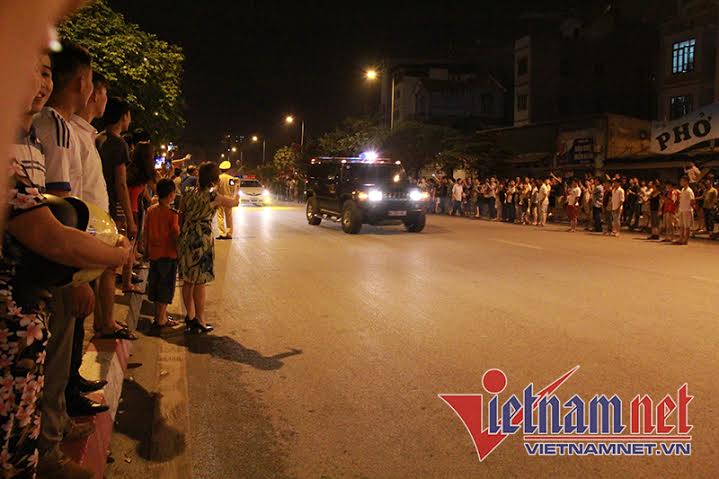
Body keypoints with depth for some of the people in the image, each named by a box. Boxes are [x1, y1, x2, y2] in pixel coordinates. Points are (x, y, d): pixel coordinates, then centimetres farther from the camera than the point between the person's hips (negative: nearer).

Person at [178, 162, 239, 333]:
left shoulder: (188, 194, 4)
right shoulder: (213, 196, -11)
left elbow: (182, 216, 10)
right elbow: (234, 203, 5)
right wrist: (236, 196, 27)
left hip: (185, 239, 6)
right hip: (202, 240, -6)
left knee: (188, 281, 15)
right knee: (200, 282, 2)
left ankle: (190, 316, 26)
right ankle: (199, 321, 10)